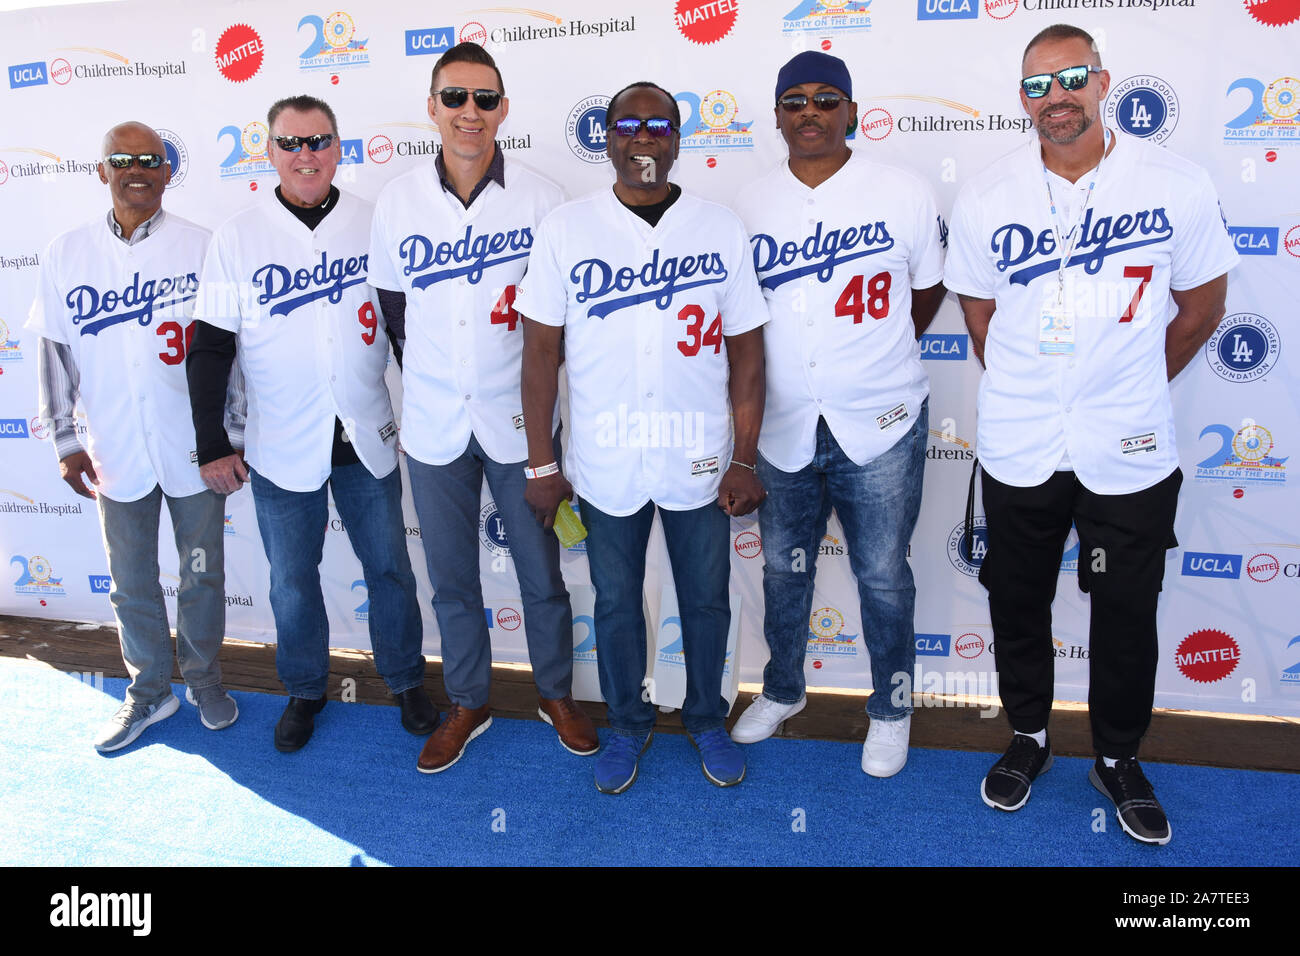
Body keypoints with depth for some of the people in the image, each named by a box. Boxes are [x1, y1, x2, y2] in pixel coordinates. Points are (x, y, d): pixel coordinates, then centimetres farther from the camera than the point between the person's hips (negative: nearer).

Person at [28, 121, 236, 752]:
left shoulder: (200, 247, -3)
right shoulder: (67, 254, 3)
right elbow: (55, 351, 7)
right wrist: (66, 441, 4)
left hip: (193, 449, -2)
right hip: (115, 452, 2)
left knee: (202, 573, 11)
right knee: (131, 581, 13)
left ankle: (204, 677, 32)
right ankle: (149, 691, 31)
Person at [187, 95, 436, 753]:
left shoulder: (374, 224, 0)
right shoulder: (238, 237, -2)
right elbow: (210, 347, 0)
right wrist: (212, 444, -3)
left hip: (367, 441, 1)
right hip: (280, 450, 0)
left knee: (389, 568, 12)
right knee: (292, 582, 12)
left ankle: (406, 681, 32)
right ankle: (304, 691, 33)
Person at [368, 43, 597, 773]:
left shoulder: (540, 198, -6)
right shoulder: (399, 201, 0)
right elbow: (392, 306, 10)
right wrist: (429, 383, 10)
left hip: (519, 420, -2)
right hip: (434, 424, 2)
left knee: (541, 572, 11)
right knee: (451, 577, 14)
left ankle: (556, 694, 33)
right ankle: (469, 704, 34)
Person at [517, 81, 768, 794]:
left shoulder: (722, 229, -1)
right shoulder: (564, 229, -3)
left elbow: (746, 353, 1)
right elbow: (540, 352, -2)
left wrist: (745, 459, -2)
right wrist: (541, 463, -2)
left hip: (700, 461, 0)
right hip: (605, 463, 0)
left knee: (706, 600, 15)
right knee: (616, 601, 16)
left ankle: (707, 720, 39)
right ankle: (628, 724, 39)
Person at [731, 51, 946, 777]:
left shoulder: (904, 194, -4)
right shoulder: (752, 206, 3)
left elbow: (929, 288, 7)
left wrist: (877, 355, 9)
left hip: (880, 425, -2)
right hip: (783, 425, 3)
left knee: (883, 574, 8)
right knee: (783, 567, 17)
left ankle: (892, 707, 30)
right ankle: (783, 690, 39)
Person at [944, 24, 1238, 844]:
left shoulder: (1179, 185, -6)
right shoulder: (985, 198, -3)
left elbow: (1202, 305, 5)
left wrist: (1133, 386, 8)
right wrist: (1029, 393, 8)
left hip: (1131, 452, -1)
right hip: (1019, 448, 1)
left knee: (1127, 613, 11)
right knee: (1018, 602, 15)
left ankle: (1120, 760, 34)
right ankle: (1029, 736, 38)